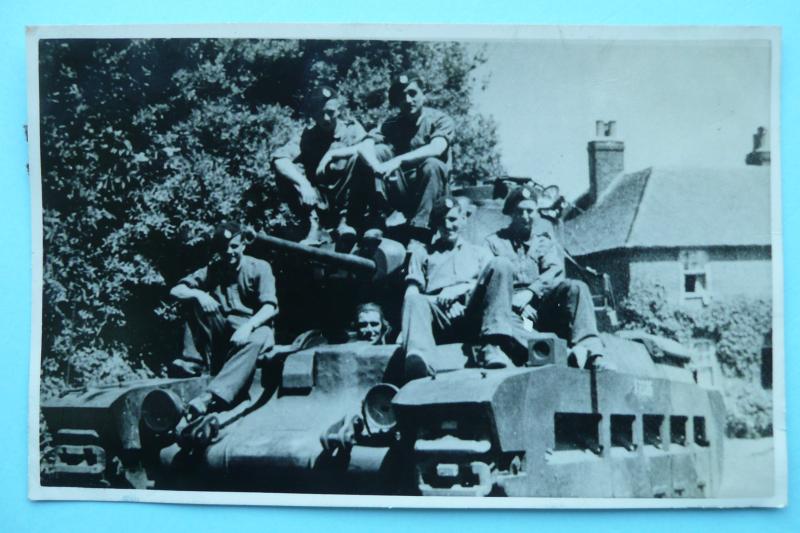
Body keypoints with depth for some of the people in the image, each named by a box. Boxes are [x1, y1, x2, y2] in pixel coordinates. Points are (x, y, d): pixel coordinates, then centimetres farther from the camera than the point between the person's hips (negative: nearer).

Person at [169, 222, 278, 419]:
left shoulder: (259, 267, -1)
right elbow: (175, 291, 2)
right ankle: (193, 362, -19)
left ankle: (210, 397, -54)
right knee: (198, 300, -15)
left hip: (253, 328, -3)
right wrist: (198, 294, -21)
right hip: (221, 332, 4)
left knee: (257, 339, -40)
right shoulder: (212, 271, 9)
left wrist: (247, 326, -33)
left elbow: (270, 307, -13)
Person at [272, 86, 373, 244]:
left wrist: (333, 154, -30)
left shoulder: (351, 128, -3)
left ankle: (344, 221, -18)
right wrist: (303, 183, -34)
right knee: (285, 171, -17)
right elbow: (278, 158, -18)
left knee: (360, 158, -25)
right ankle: (314, 225, -17)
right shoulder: (308, 136, -1)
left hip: (347, 201, -1)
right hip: (319, 204, 1)